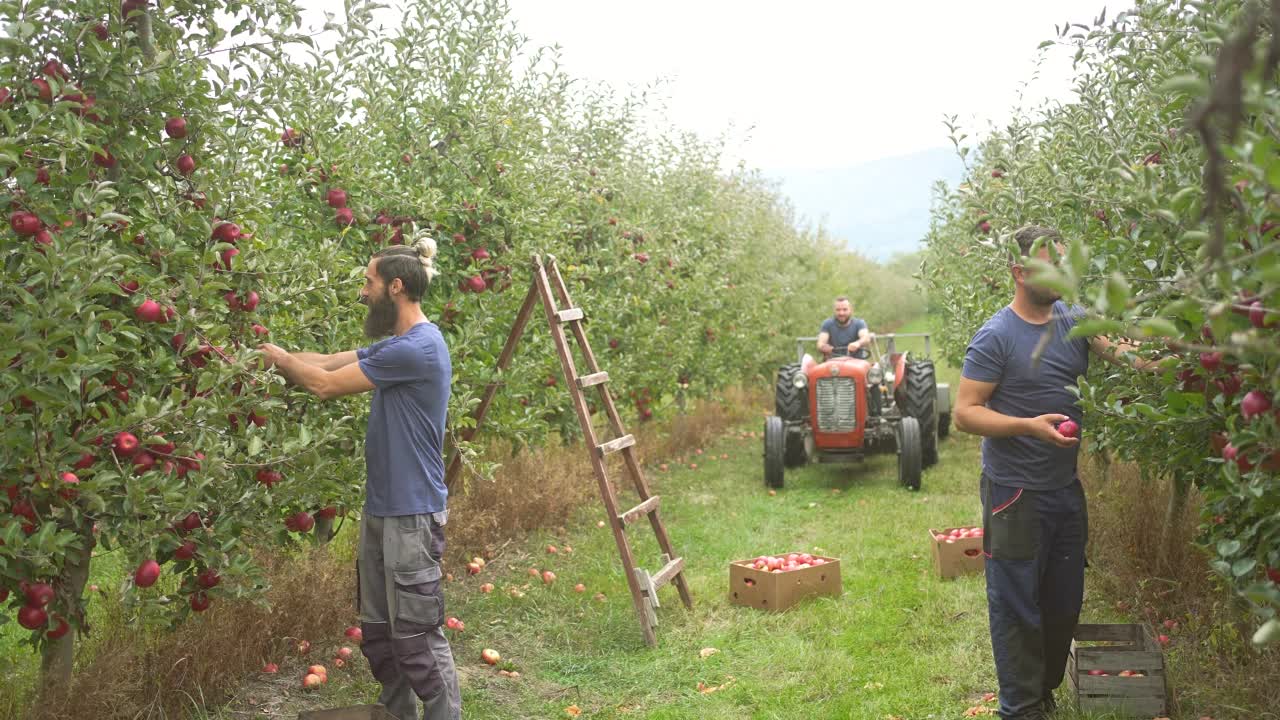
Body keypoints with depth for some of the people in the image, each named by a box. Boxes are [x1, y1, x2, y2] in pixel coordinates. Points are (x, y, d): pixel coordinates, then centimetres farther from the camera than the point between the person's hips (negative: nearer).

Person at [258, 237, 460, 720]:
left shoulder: (417, 347, -20)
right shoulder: (396, 344, 13)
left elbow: (327, 384, -15)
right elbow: (329, 361, 13)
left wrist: (280, 359, 0)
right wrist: (276, 354, 3)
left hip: (411, 513, -10)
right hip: (381, 507, 10)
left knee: (417, 638, -4)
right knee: (377, 631, 17)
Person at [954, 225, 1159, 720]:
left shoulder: (1072, 319, 4)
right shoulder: (995, 338, -14)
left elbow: (1115, 349, -7)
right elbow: (965, 413, -16)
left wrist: (1144, 360, -29)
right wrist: (1029, 425, -27)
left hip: (1066, 487, 7)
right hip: (1016, 493, -7)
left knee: (1064, 603, 18)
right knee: (1017, 607, 2)